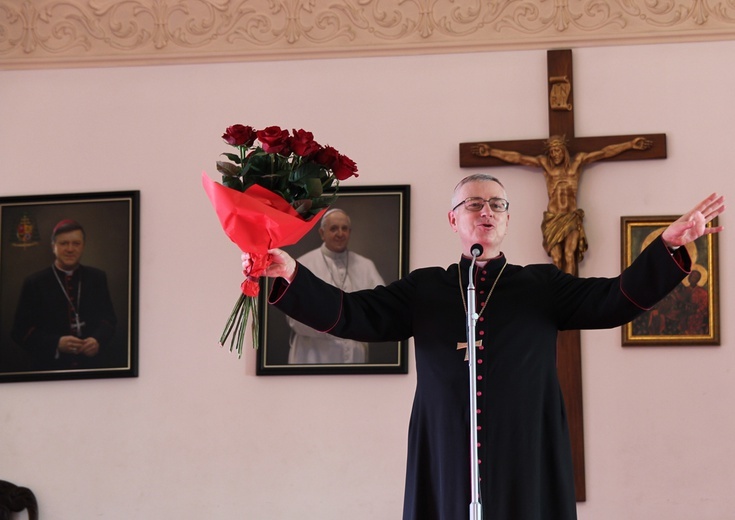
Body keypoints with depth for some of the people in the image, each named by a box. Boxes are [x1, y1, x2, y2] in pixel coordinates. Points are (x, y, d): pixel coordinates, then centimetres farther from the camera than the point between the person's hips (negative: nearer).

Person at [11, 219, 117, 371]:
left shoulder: (97, 278, 4)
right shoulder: (34, 283, -5)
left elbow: (109, 318, 7)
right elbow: (21, 330, -8)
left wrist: (98, 340, -15)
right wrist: (56, 343, -23)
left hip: (89, 364, 3)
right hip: (49, 367, -2)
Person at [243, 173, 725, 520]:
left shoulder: (541, 286, 12)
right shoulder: (424, 289, 13)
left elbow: (615, 299, 1)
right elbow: (351, 313, 5)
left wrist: (668, 246, -13)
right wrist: (292, 275, -11)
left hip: (526, 460, 0)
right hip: (447, 457, 0)